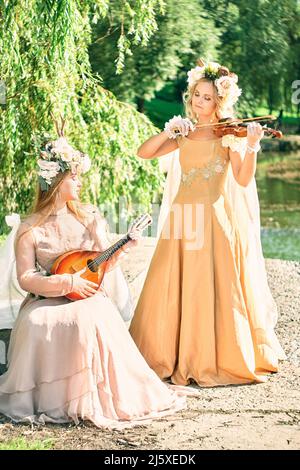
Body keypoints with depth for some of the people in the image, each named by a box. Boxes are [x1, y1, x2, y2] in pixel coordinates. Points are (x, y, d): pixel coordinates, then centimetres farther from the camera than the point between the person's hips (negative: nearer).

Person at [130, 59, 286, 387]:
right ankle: (172, 358, 12)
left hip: (216, 219, -4)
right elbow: (144, 153, 9)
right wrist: (167, 132, -5)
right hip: (183, 218, 4)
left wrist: (251, 148, -24)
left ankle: (223, 360, 5)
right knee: (173, 292, 1)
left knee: (216, 292, -6)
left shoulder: (230, 134, 2)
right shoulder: (184, 135, 15)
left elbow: (243, 179, -10)